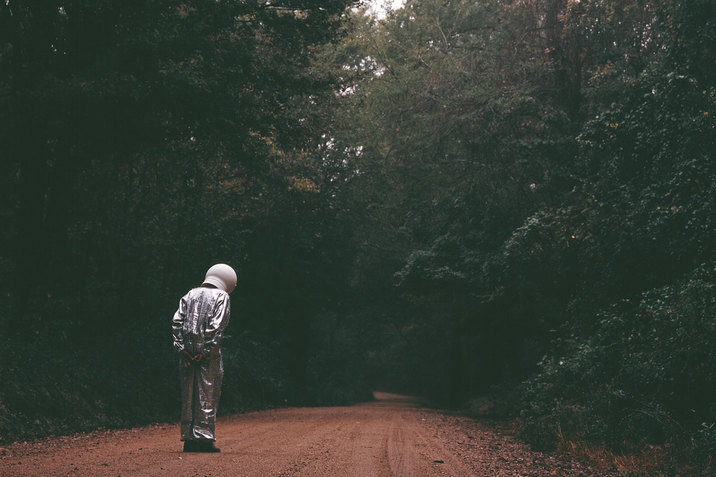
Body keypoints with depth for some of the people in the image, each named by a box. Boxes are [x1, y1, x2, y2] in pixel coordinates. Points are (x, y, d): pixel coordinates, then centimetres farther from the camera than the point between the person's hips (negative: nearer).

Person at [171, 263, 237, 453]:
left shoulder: (190, 295, 15)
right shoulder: (222, 297, 0)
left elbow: (177, 321, 5)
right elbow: (216, 327, -12)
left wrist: (182, 349, 1)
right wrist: (206, 351, -12)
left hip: (187, 353, 5)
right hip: (208, 353, -5)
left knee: (188, 395, 10)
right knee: (208, 394, 0)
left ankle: (188, 439, 12)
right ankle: (204, 438, -2)